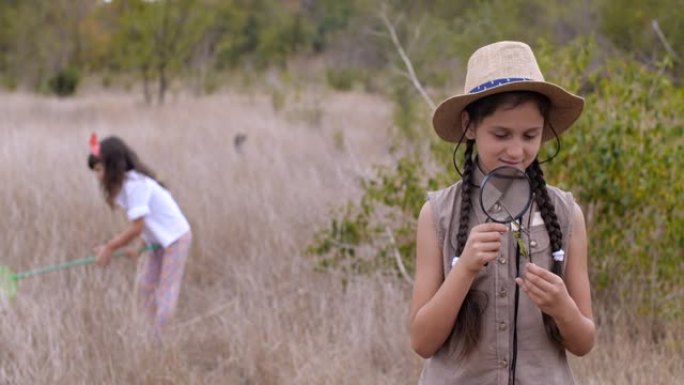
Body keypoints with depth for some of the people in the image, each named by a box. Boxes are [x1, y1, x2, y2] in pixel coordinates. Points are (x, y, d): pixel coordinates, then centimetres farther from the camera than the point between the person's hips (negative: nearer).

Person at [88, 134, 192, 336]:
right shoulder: (125, 183, 3)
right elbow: (138, 225, 5)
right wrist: (122, 244, -6)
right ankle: (157, 332, 14)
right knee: (145, 285, 9)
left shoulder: (136, 184, -24)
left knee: (166, 292, -7)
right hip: (160, 240, 10)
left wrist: (110, 247, -15)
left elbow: (137, 227, -24)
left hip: (175, 237, -10)